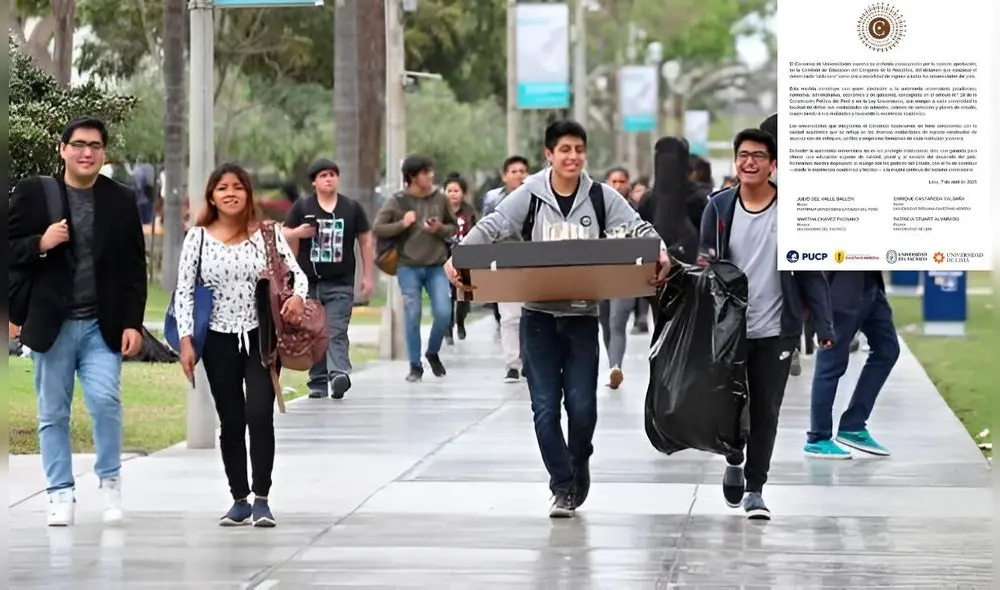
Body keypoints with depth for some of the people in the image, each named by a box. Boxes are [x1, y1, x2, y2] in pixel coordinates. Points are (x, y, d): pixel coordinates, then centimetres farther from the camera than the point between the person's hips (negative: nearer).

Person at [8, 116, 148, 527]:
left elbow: (134, 269, 6)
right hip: (51, 324, 0)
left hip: (103, 326, 0)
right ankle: (61, 494, 14)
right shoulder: (33, 193, 1)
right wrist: (40, 244, -18)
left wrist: (133, 323, -2)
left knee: (105, 400, -14)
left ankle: (110, 482, 5)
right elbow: (8, 250, 1)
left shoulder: (121, 201, 6)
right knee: (53, 414, 5)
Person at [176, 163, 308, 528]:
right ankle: (239, 500, 15)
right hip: (219, 340, 1)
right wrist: (186, 340, -6)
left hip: (260, 337, -1)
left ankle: (261, 499, -5)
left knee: (260, 414, -12)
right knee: (231, 421, 6)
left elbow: (296, 273, 2)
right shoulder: (198, 237, 1)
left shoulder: (266, 234, 0)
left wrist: (298, 296, -21)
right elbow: (184, 292, 1)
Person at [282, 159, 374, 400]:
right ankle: (318, 382, 9)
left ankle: (339, 374, -29)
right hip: (308, 281, 2)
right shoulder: (301, 207, 7)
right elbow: (284, 236, 11)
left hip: (340, 283, -1)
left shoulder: (352, 208, 8)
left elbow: (366, 241, 12)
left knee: (337, 332, -15)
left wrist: (368, 276, 8)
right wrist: (298, 232, -12)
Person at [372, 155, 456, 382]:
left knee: (443, 313, -6)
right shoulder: (397, 201, -3)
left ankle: (433, 353, 20)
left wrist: (440, 229, -8)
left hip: (436, 266, 2)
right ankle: (415, 365, 11)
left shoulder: (440, 198, 3)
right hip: (408, 267, -2)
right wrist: (402, 224, -14)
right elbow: (377, 228, -1)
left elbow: (454, 227, 13)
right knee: (412, 316, -1)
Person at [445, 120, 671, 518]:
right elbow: (491, 227, -6)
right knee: (545, 407, -2)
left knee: (582, 406, -3)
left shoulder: (601, 197, 1)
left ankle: (578, 464, 27)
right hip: (539, 315, 0)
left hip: (583, 315, 0)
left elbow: (638, 228, -2)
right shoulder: (530, 196, -1)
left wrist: (660, 254, -23)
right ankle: (563, 486, 9)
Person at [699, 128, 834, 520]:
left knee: (766, 411, 2)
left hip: (776, 330, -1)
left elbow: (810, 272, -1)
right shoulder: (719, 208, 0)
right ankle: (734, 462, 33)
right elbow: (706, 267, 5)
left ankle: (755, 488, 12)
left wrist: (824, 324, -8)